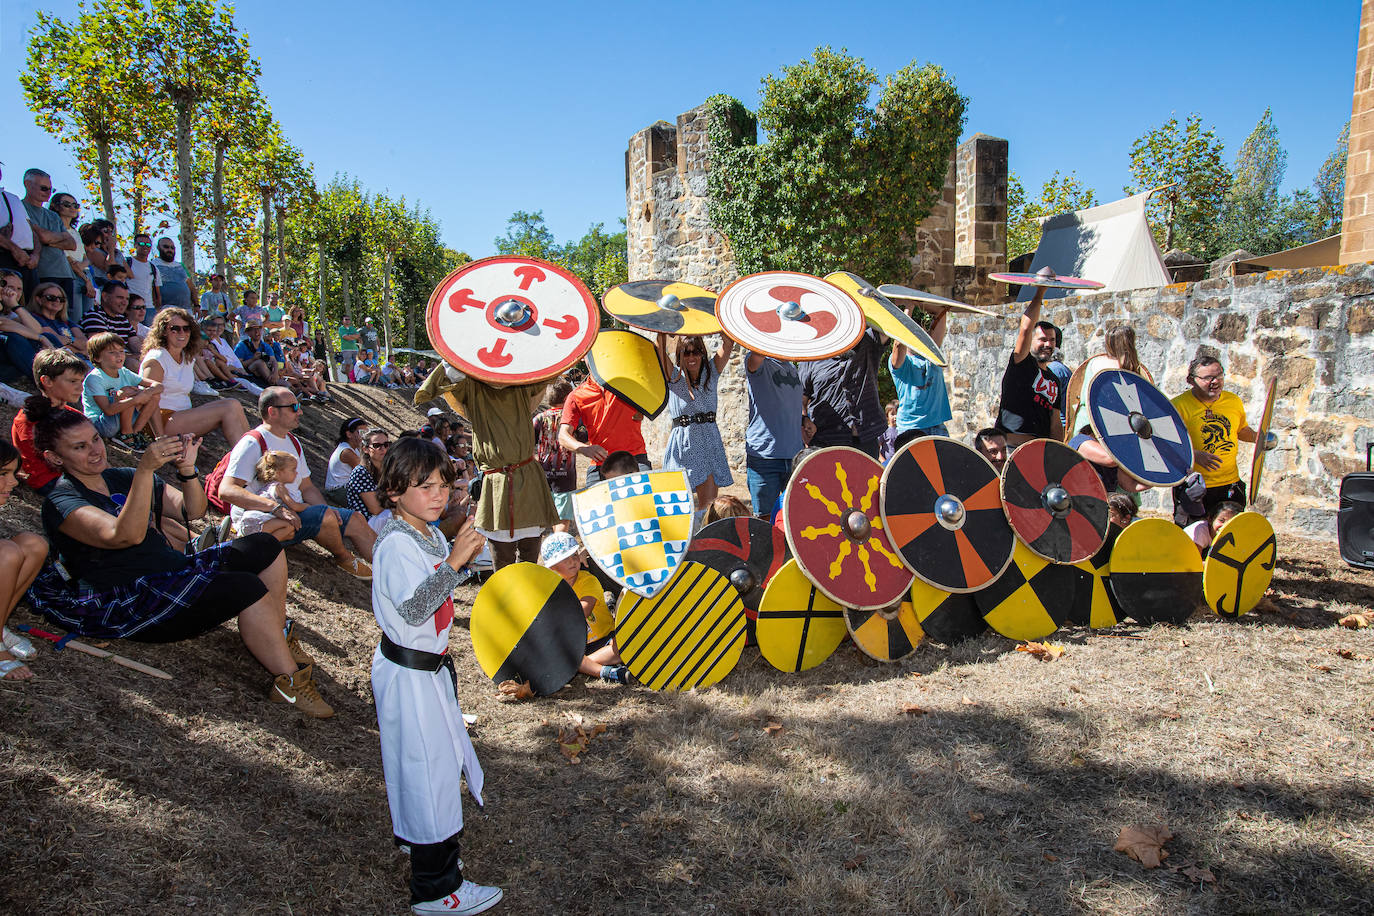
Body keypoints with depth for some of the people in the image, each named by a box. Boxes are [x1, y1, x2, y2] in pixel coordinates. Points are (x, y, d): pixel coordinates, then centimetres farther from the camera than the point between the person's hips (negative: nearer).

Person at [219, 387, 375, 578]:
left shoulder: (293, 442, 16)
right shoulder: (252, 443, -12)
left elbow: (306, 486, 19)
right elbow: (226, 491, -23)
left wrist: (326, 509, -3)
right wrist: (275, 507, -33)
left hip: (295, 514, 9)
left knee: (355, 521, -4)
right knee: (324, 515, -28)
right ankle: (344, 558, -2)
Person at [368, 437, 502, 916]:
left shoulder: (429, 533, 5)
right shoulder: (396, 543, -24)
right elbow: (413, 608, -33)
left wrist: (463, 560, -1)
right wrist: (453, 561, -38)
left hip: (431, 664, 10)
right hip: (408, 672, -10)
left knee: (439, 758, 23)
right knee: (427, 766, 0)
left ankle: (429, 852, 44)